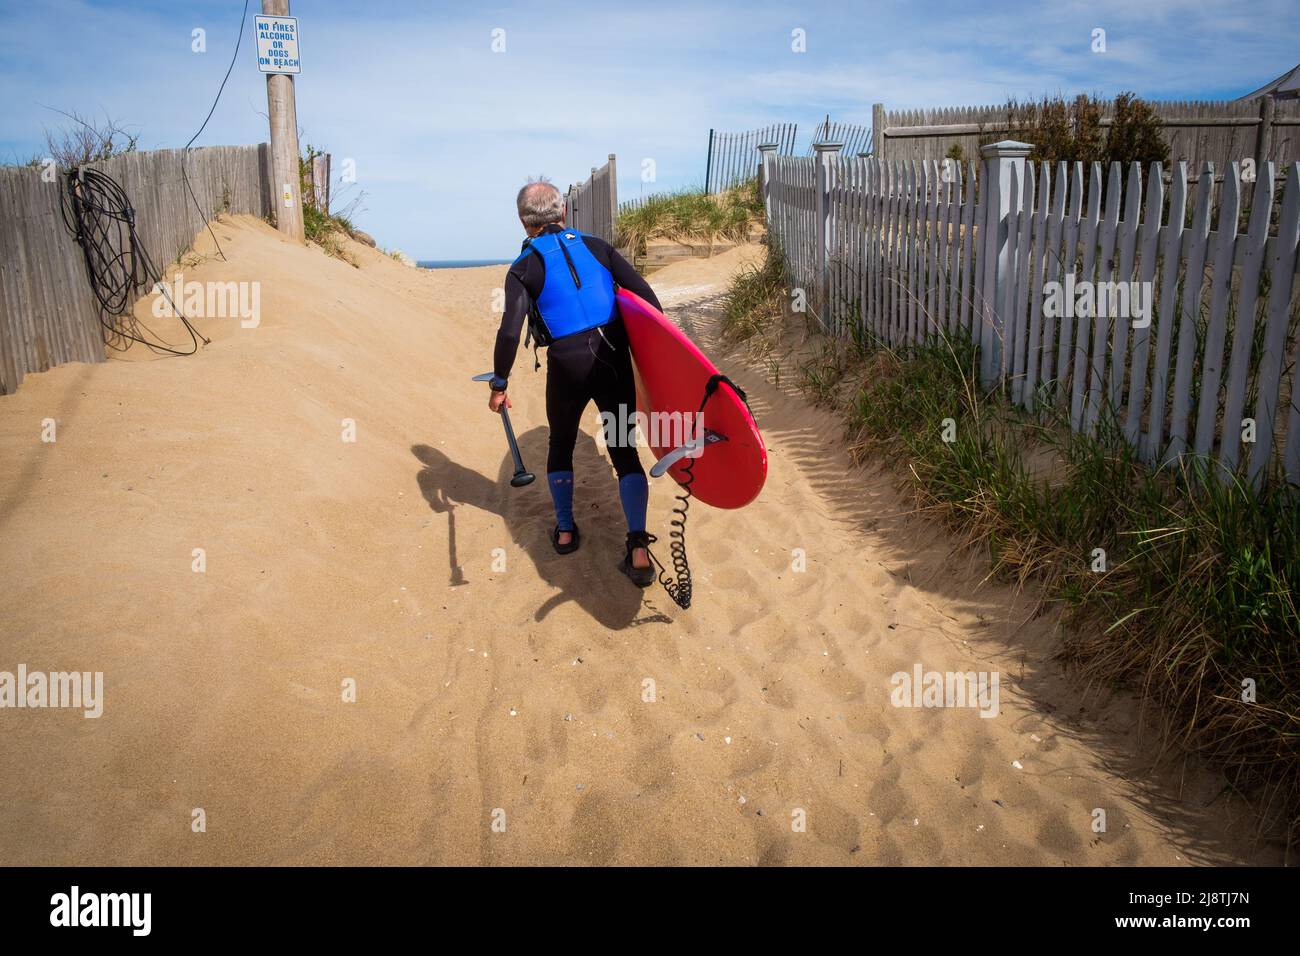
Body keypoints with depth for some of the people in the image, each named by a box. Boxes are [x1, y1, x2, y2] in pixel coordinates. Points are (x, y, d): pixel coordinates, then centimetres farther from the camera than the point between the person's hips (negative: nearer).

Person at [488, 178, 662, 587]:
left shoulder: (524, 269, -2)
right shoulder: (597, 247, 6)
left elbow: (510, 332, -13)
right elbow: (646, 296, 0)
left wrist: (499, 384, -3)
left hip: (567, 369, -2)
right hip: (615, 363, 2)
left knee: (561, 443, 24)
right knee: (624, 452, 6)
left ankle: (565, 530, 31)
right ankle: (638, 549, -5)